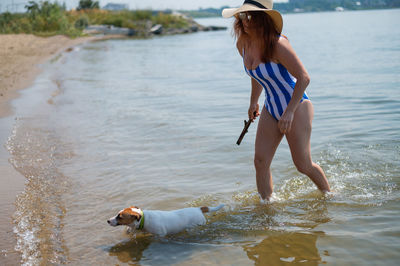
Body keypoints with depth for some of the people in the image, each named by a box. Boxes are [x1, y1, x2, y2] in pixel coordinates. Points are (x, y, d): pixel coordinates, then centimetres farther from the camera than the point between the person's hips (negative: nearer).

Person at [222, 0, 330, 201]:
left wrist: (289, 112, -26)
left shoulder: (277, 44, -25)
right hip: (271, 109, 7)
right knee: (260, 161, -1)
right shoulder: (242, 44, -2)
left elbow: (303, 78, -24)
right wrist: (253, 101, 23)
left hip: (297, 107, -7)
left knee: (303, 165, 2)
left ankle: (329, 195, 29)